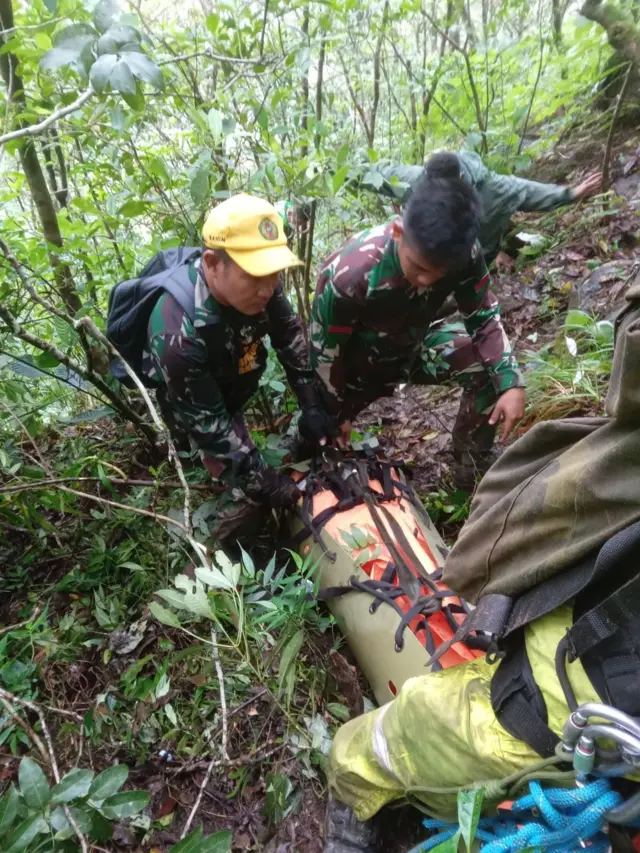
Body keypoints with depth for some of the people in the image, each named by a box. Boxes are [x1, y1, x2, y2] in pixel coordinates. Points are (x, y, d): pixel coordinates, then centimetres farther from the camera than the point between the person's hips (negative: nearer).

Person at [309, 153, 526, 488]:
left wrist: (511, 382, -28)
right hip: (358, 360, -2)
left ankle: (473, 466, 1)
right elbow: (325, 351, -23)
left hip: (411, 346, 3)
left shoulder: (463, 254, -27)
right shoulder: (349, 274, -37)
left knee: (488, 362, -19)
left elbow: (484, 318, -13)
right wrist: (336, 413, -9)